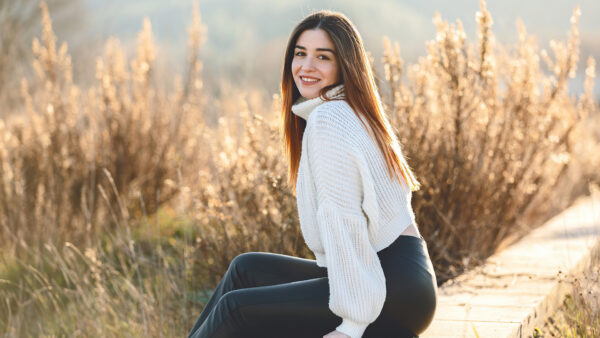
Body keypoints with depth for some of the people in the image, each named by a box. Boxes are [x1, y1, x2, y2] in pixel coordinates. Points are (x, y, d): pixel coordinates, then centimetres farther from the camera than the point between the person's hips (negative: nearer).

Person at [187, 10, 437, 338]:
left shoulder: (328, 119, -14)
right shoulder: (356, 114, 16)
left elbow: (344, 220, -19)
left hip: (397, 291, -10)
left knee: (237, 309, -9)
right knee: (247, 268, 15)